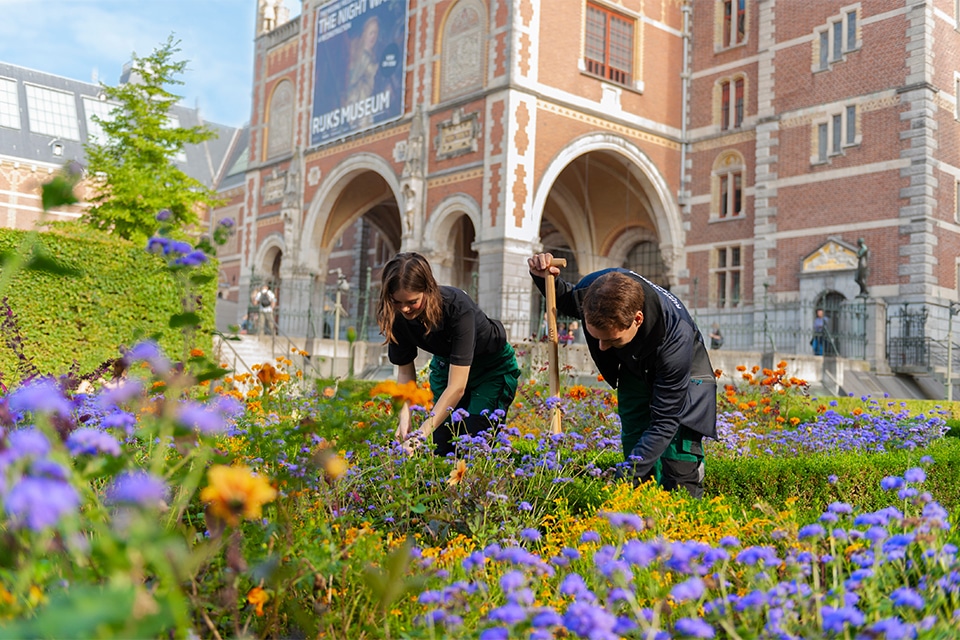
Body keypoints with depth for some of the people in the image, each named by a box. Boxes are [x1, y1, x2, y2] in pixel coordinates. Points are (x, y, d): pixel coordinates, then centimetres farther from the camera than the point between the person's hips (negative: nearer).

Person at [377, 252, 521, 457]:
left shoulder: (457, 307, -37)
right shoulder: (398, 317, -22)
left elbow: (457, 386, -38)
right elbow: (405, 370, -9)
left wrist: (423, 432, -43)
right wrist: (404, 417, -25)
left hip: (493, 367, -4)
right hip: (446, 364, 4)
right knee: (441, 446, -4)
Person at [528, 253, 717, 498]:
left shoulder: (675, 339, -43)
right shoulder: (593, 289, -31)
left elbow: (665, 422, -37)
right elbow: (567, 301, -2)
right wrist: (546, 279, -24)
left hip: (684, 377, -4)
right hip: (635, 371, 5)